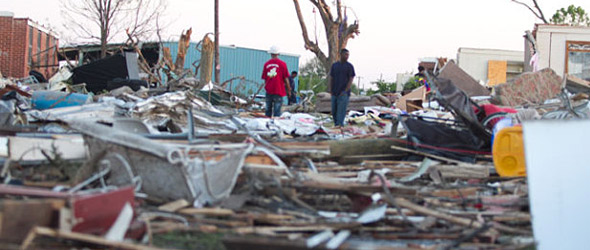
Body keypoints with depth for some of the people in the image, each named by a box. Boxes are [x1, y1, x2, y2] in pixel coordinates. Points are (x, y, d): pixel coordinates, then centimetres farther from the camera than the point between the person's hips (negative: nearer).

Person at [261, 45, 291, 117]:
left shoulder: (266, 64, 4)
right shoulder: (282, 64, -5)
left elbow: (264, 78, 8)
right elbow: (286, 78, -4)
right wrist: (288, 89, 7)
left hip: (268, 90, 3)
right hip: (278, 90, -3)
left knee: (268, 110, 13)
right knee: (277, 110, -4)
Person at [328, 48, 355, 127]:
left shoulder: (349, 66, -1)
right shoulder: (334, 65, 11)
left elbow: (351, 80, -5)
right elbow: (330, 78, 12)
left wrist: (345, 91, -13)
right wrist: (330, 90, 0)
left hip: (343, 94, -4)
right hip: (334, 94, 4)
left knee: (341, 112, -10)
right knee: (334, 112, 8)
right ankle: (336, 125, 20)